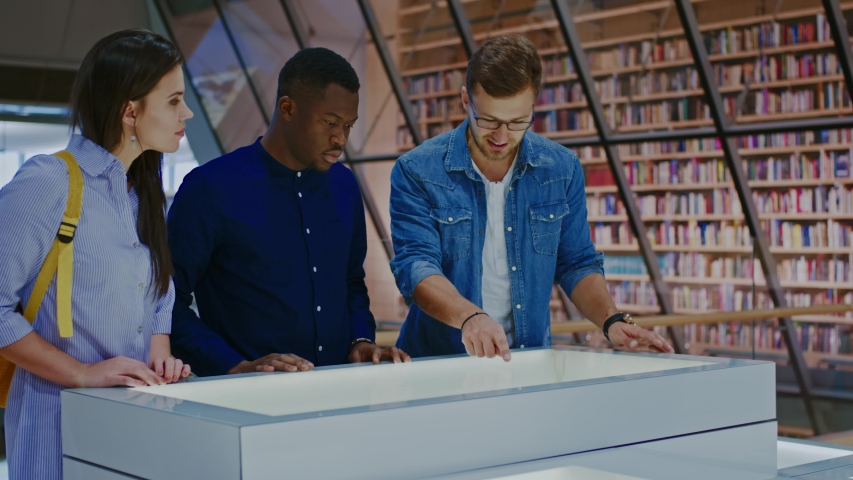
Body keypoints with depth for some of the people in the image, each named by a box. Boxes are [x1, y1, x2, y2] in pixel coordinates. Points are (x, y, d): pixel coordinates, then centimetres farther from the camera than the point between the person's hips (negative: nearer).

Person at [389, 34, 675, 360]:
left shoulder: (563, 169, 4)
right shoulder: (416, 172, -6)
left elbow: (576, 263, 11)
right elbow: (416, 265, -15)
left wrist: (612, 321, -6)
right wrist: (469, 317, -33)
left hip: (531, 363, 3)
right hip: (438, 362, -3)